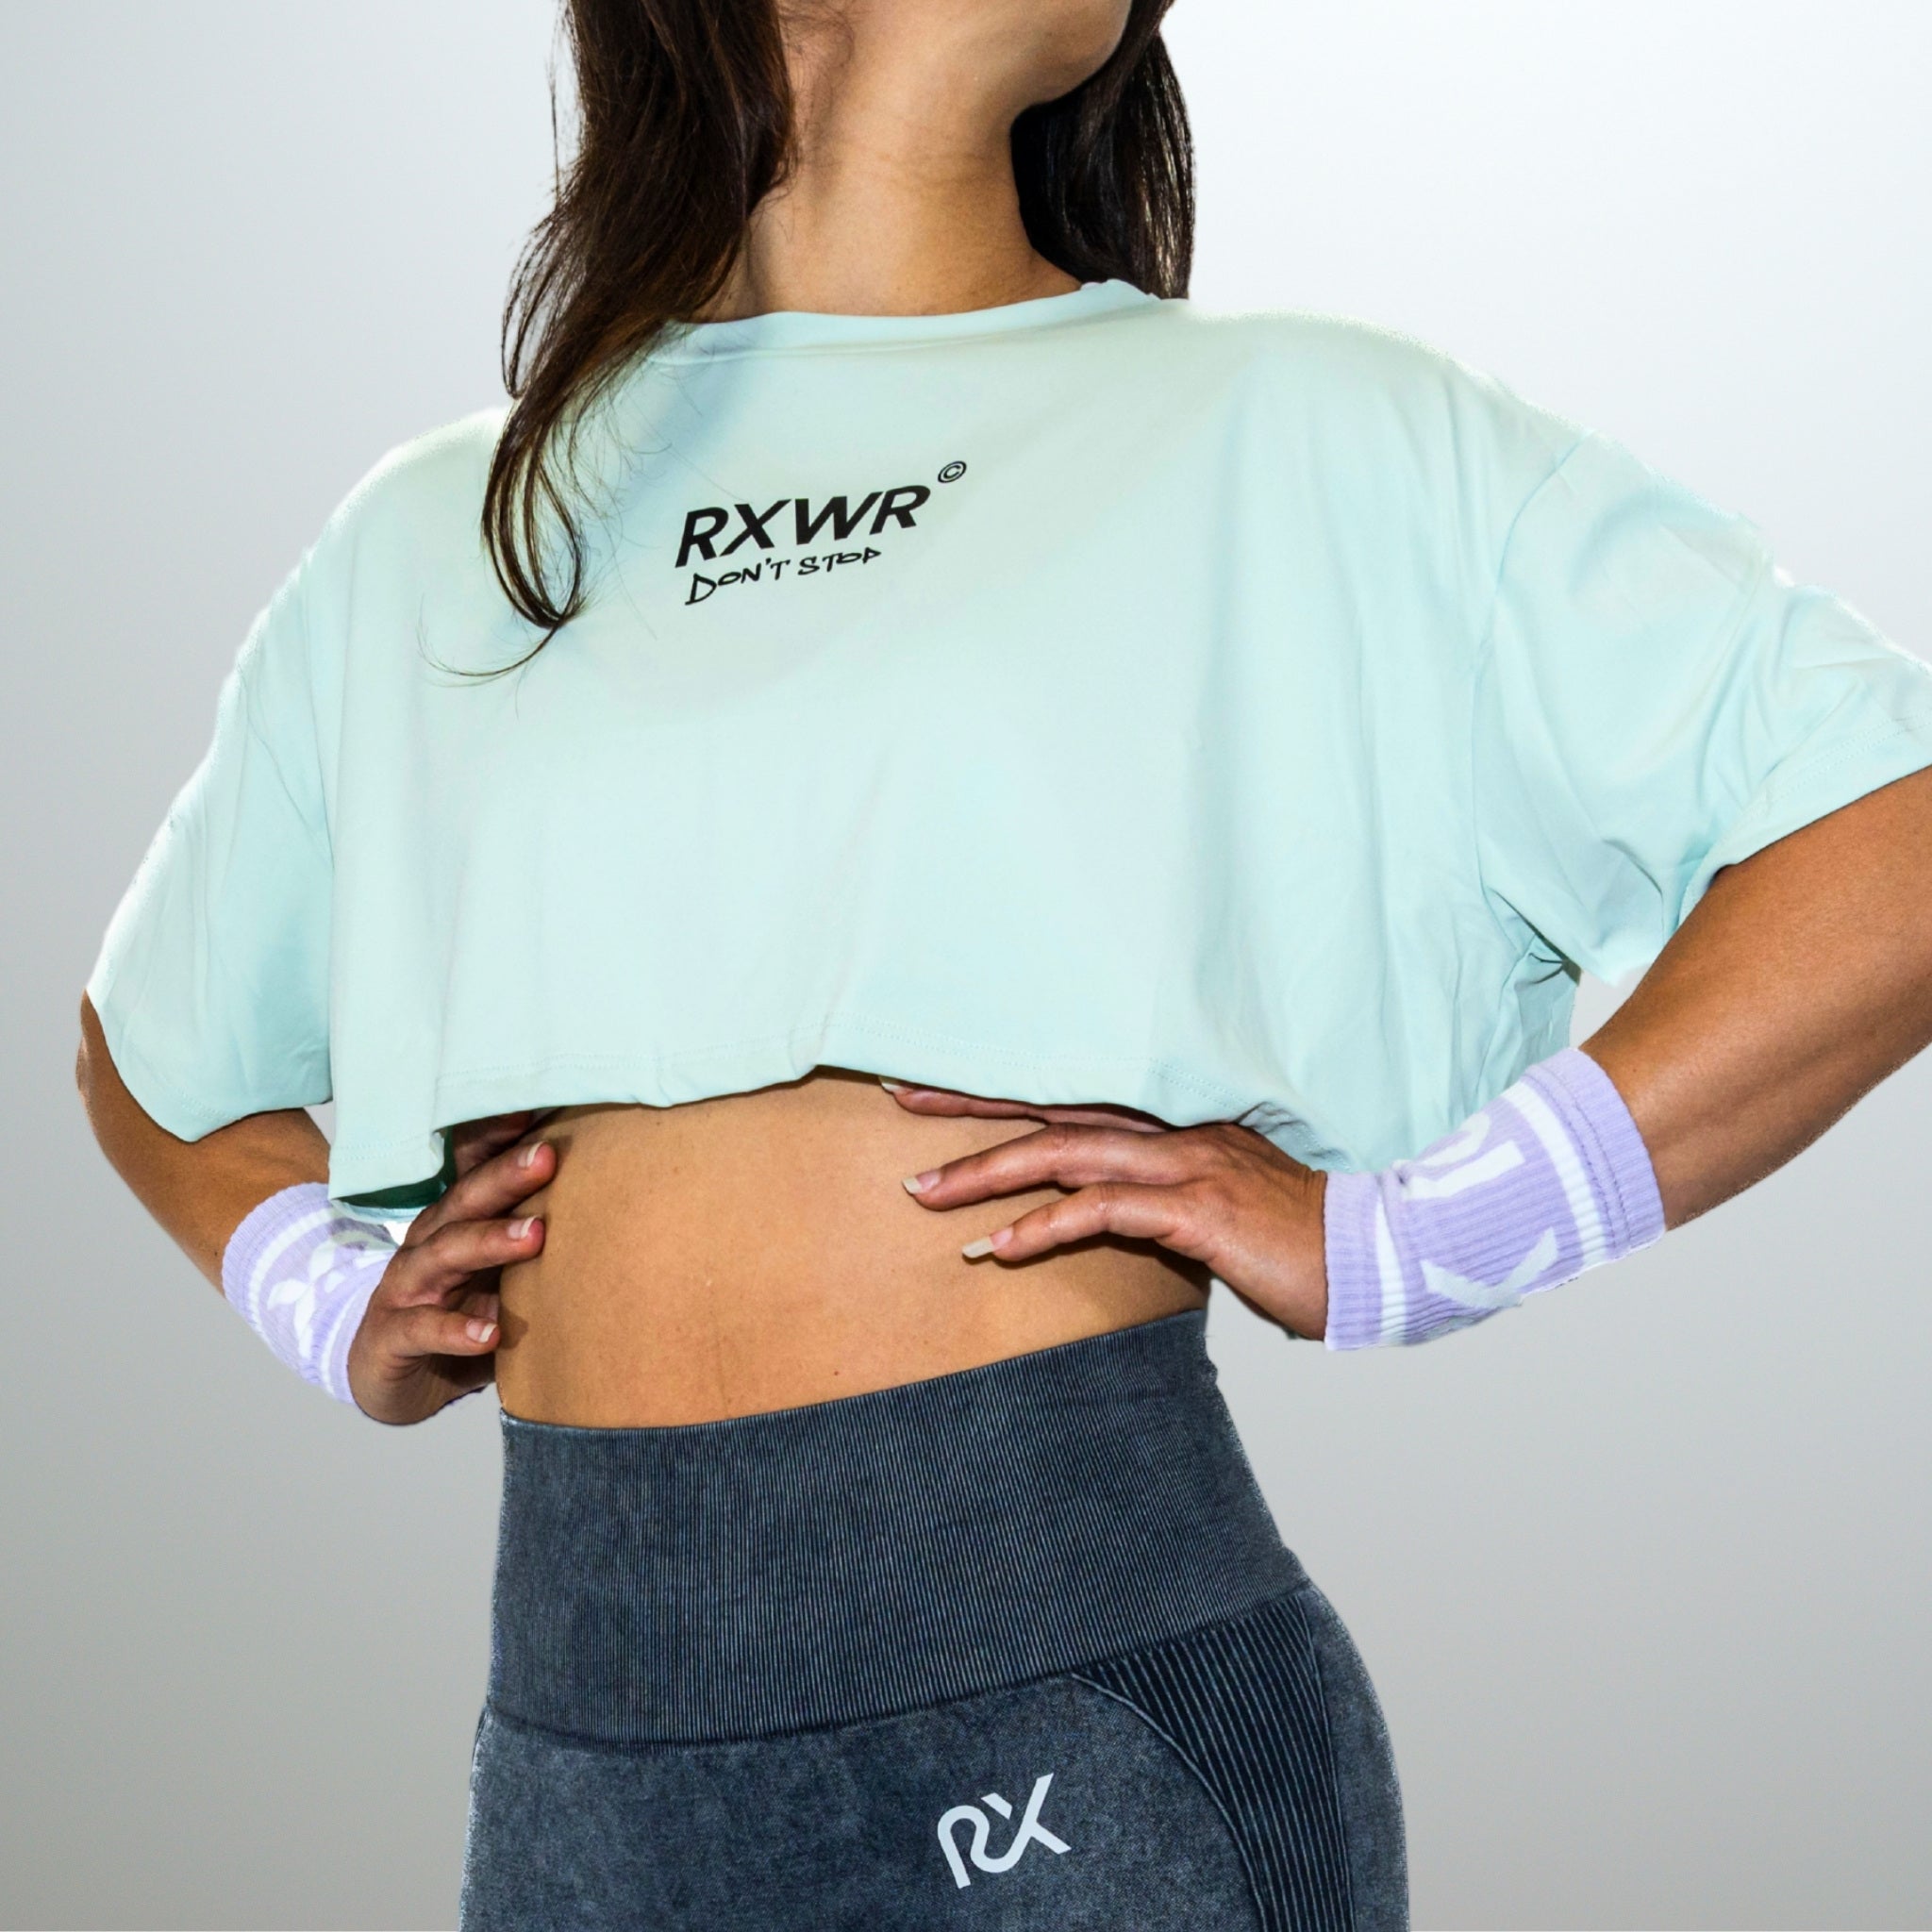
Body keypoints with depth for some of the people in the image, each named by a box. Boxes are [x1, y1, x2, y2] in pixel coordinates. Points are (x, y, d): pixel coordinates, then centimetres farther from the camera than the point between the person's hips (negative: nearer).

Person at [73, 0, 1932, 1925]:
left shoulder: (1305, 438, 4)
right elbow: (150, 1045, 30)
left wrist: (1401, 1244, -10)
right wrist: (329, 1300, 10)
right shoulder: (428, 543, 14)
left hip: (1084, 1712, -3)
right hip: (579, 1744, 4)